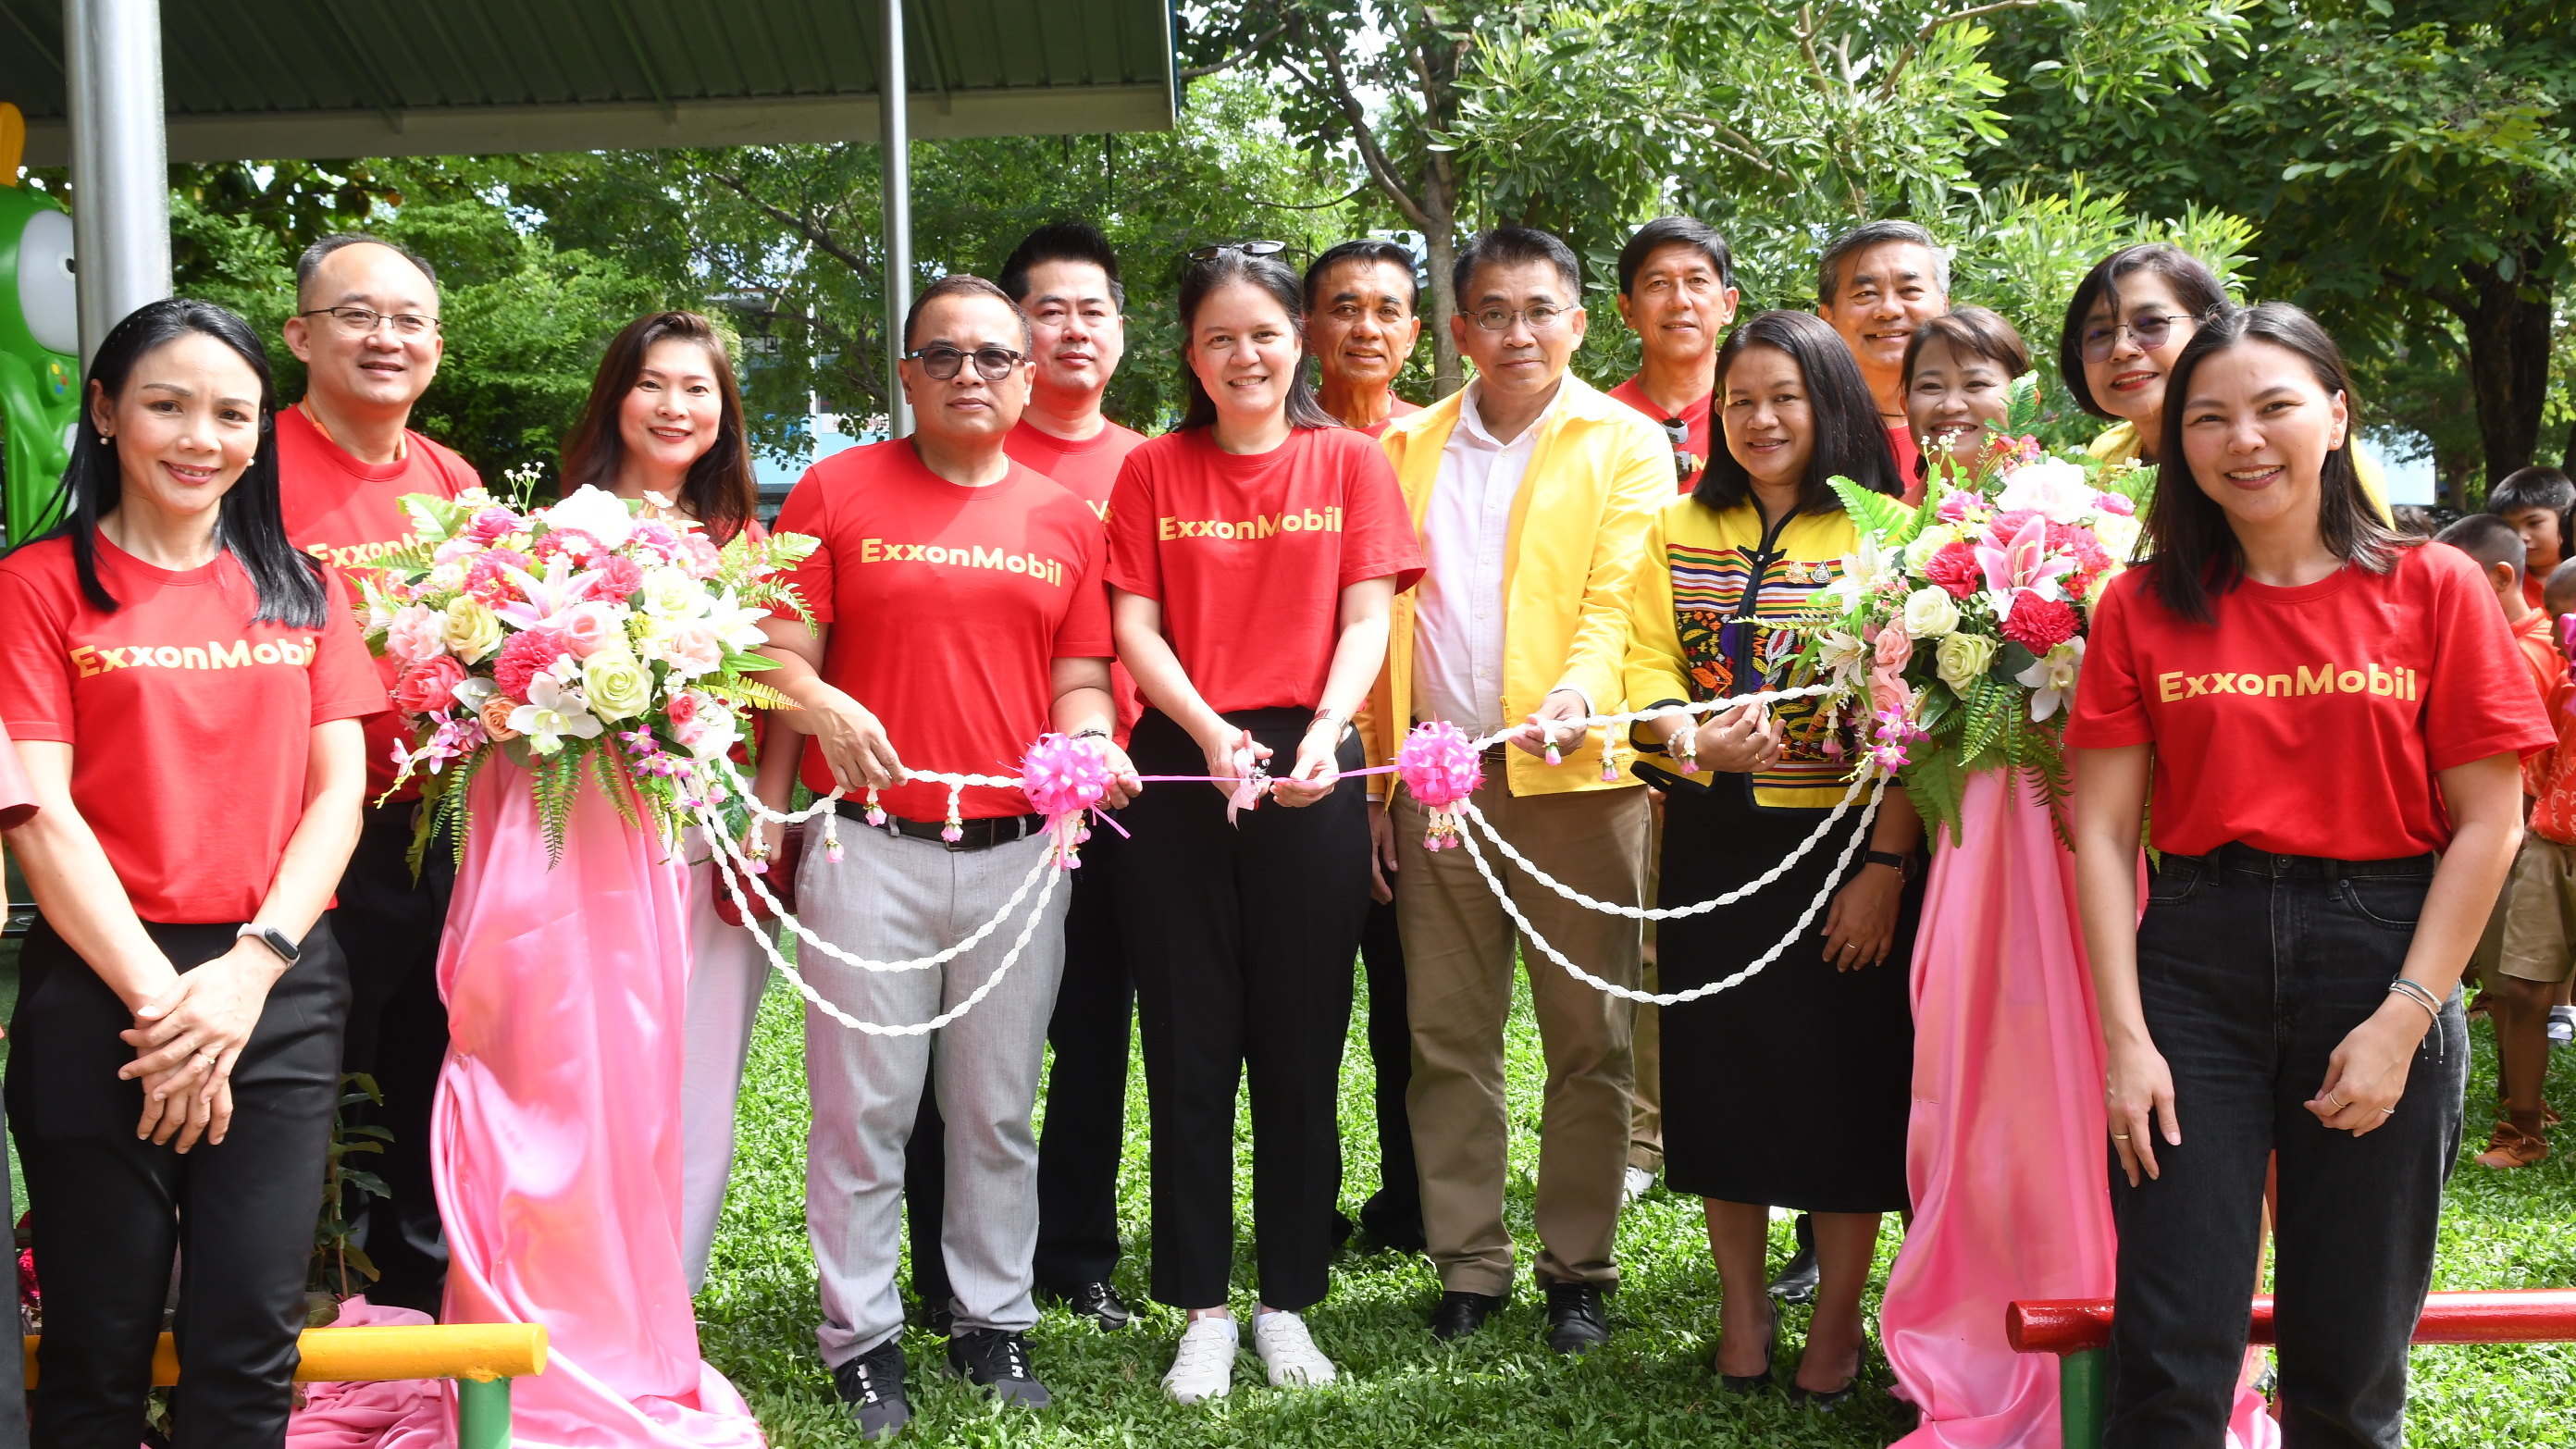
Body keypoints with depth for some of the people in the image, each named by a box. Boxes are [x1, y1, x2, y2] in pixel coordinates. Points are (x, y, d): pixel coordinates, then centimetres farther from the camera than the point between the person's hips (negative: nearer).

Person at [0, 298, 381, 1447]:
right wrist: (158, 996, -12)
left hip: (280, 995, 3)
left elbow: (339, 790, 6)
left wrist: (251, 966, -8)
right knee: (101, 1348, 5)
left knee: (250, 1348, 3)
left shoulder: (302, 589, 13)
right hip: (101, 992, -2)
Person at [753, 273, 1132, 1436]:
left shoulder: (1065, 519, 12)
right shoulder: (837, 491, 4)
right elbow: (782, 651, 1)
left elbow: (1080, 678, 12)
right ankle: (862, 1337, 14)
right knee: (864, 1103, 1)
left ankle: (994, 1324, 22)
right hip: (869, 845, -2)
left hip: (1017, 848, 2)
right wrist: (822, 705, -20)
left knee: (999, 1107, 9)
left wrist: (1092, 743, -8)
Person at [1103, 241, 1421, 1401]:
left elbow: (1366, 617, 0)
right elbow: (1135, 628, 1)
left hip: (1312, 773, 0)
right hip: (1178, 770, 0)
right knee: (1189, 1048, 4)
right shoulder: (1152, 471, 9)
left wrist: (1325, 732, -18)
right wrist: (1212, 730, -16)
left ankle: (1288, 1302, 18)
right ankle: (1202, 1309, 15)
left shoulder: (1350, 464, 8)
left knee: (1301, 1047, 5)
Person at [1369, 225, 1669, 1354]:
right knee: (1448, 1037, 6)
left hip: (1576, 775, -2)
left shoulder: (1627, 445, 4)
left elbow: (1616, 603, -6)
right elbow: (1377, 616, 11)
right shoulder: (1406, 448, 14)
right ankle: (1467, 1265, 16)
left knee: (1587, 1039, 4)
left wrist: (1575, 698, -26)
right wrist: (1373, 773, 5)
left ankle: (1577, 1272, 15)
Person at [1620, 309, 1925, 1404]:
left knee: (1843, 1068, 4)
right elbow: (1650, 664, 3)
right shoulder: (1682, 530, 9)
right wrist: (1695, 740, -19)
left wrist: (1887, 864, -15)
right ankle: (1743, 1306, 25)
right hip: (1713, 842, 4)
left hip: (1842, 841, -3)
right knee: (1721, 1065, 9)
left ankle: (1837, 1318, 20)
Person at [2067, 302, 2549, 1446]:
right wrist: (2125, 1036, -7)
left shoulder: (2432, 589, 1)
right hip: (2196, 964, 1)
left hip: (2379, 957, 0)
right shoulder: (2143, 607, 4)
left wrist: (2404, 1019, -8)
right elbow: (2102, 828, 1)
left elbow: (2488, 824, -1)